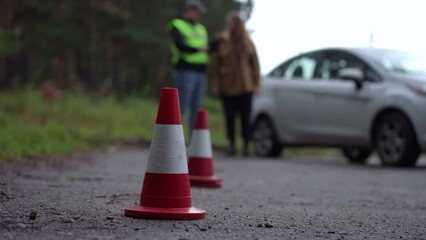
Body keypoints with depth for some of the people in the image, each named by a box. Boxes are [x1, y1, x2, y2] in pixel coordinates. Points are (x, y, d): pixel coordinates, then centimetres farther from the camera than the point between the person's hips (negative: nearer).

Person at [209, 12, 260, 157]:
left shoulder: (247, 42, 6)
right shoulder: (221, 42, -2)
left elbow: (254, 63, 7)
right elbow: (214, 63, -1)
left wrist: (256, 83, 2)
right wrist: (215, 83, -6)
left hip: (245, 87, 1)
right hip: (227, 86, -1)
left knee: (245, 118, 1)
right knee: (230, 118, 2)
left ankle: (246, 145, 9)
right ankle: (231, 145, 12)